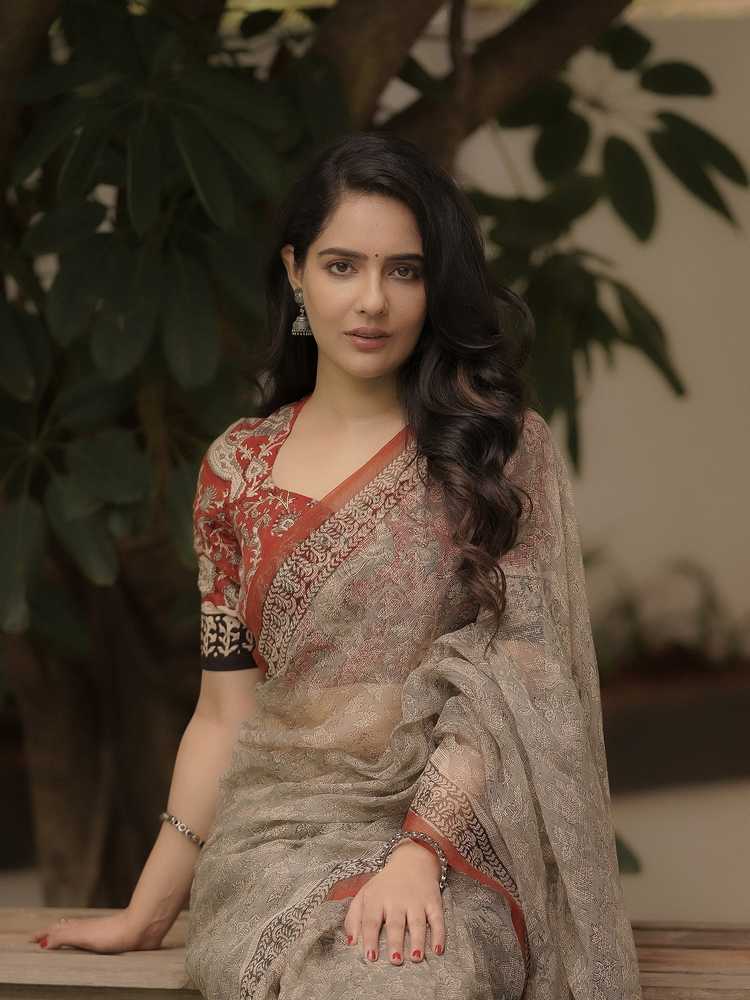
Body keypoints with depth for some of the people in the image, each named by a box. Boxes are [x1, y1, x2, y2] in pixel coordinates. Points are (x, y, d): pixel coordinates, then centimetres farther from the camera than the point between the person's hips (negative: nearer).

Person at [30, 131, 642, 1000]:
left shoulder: (500, 446, 3)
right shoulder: (238, 468, 12)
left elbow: (509, 678, -5)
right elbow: (224, 712, 15)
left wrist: (420, 853, -19)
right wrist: (147, 913, 12)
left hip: (453, 830, -1)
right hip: (281, 831, 2)